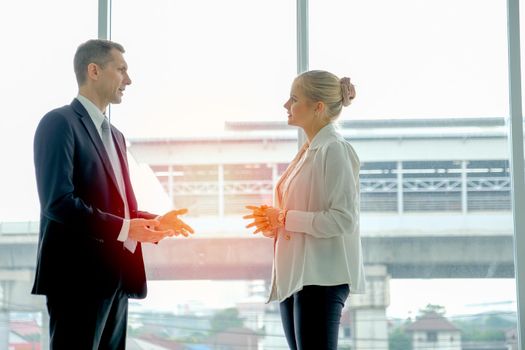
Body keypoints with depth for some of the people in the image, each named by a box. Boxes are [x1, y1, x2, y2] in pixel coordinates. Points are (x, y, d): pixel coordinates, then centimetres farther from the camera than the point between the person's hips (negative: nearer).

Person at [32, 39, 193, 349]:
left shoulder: (114, 135, 21)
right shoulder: (60, 123, -8)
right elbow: (58, 201, -18)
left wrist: (155, 220, 6)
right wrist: (124, 228, -19)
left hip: (115, 274, 9)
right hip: (79, 275, -9)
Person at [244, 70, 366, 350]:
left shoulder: (335, 149, -11)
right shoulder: (308, 151, 15)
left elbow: (343, 219, -18)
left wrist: (285, 218, -15)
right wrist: (273, 220, 3)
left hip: (321, 277, -9)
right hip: (294, 275, 9)